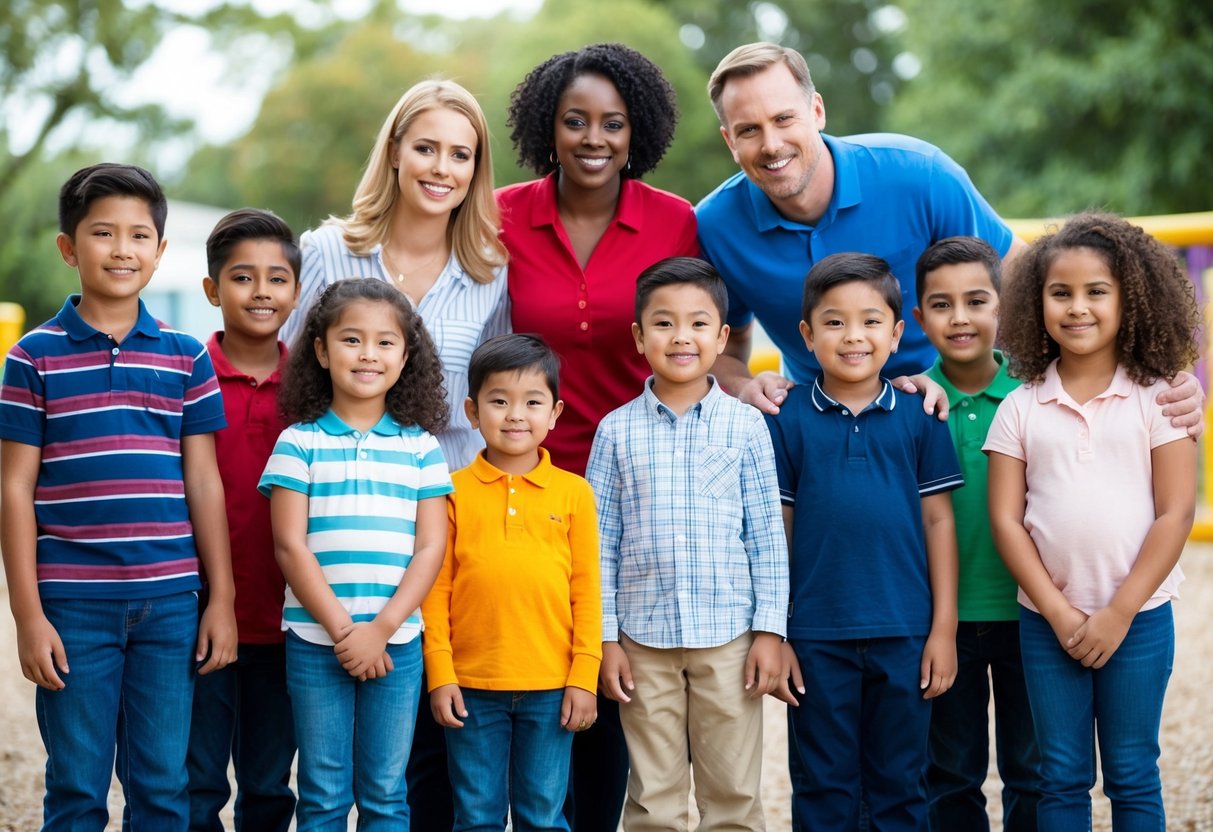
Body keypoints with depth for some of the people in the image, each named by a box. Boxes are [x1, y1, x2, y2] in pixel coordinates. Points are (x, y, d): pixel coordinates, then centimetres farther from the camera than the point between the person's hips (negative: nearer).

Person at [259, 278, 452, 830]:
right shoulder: (300, 443, 1)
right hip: (315, 641, -1)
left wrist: (380, 629, -10)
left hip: (396, 643, 1)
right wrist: (340, 628, -11)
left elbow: (430, 548, 1)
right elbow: (290, 545, -4)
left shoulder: (421, 447, 6)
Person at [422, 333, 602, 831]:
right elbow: (436, 590, 0)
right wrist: (440, 676, -4)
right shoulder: (455, 492, 0)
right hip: (471, 687, 0)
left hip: (551, 689, 0)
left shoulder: (574, 493, 2)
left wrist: (584, 677, -2)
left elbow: (587, 593, 3)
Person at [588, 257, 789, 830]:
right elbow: (601, 543, 4)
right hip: (643, 639, 1)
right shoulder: (617, 431, 2)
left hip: (729, 637, 0)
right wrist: (606, 638, 0)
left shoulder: (745, 426, 0)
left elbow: (767, 537, 2)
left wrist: (770, 630, -3)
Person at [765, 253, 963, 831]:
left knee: (900, 785, 10)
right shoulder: (786, 420, -1)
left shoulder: (918, 418, 1)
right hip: (817, 637, -1)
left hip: (904, 634, 1)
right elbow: (776, 530, 2)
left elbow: (938, 522, 4)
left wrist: (944, 629, 1)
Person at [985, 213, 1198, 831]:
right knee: (1061, 778, 9)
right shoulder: (1020, 409, 1)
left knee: (1132, 776, 7)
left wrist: (1119, 612, -12)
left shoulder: (1155, 400, -3)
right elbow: (1005, 519, -1)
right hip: (1048, 621, 2)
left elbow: (1175, 513, -7)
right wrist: (1059, 613, -9)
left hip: (1138, 616, -1)